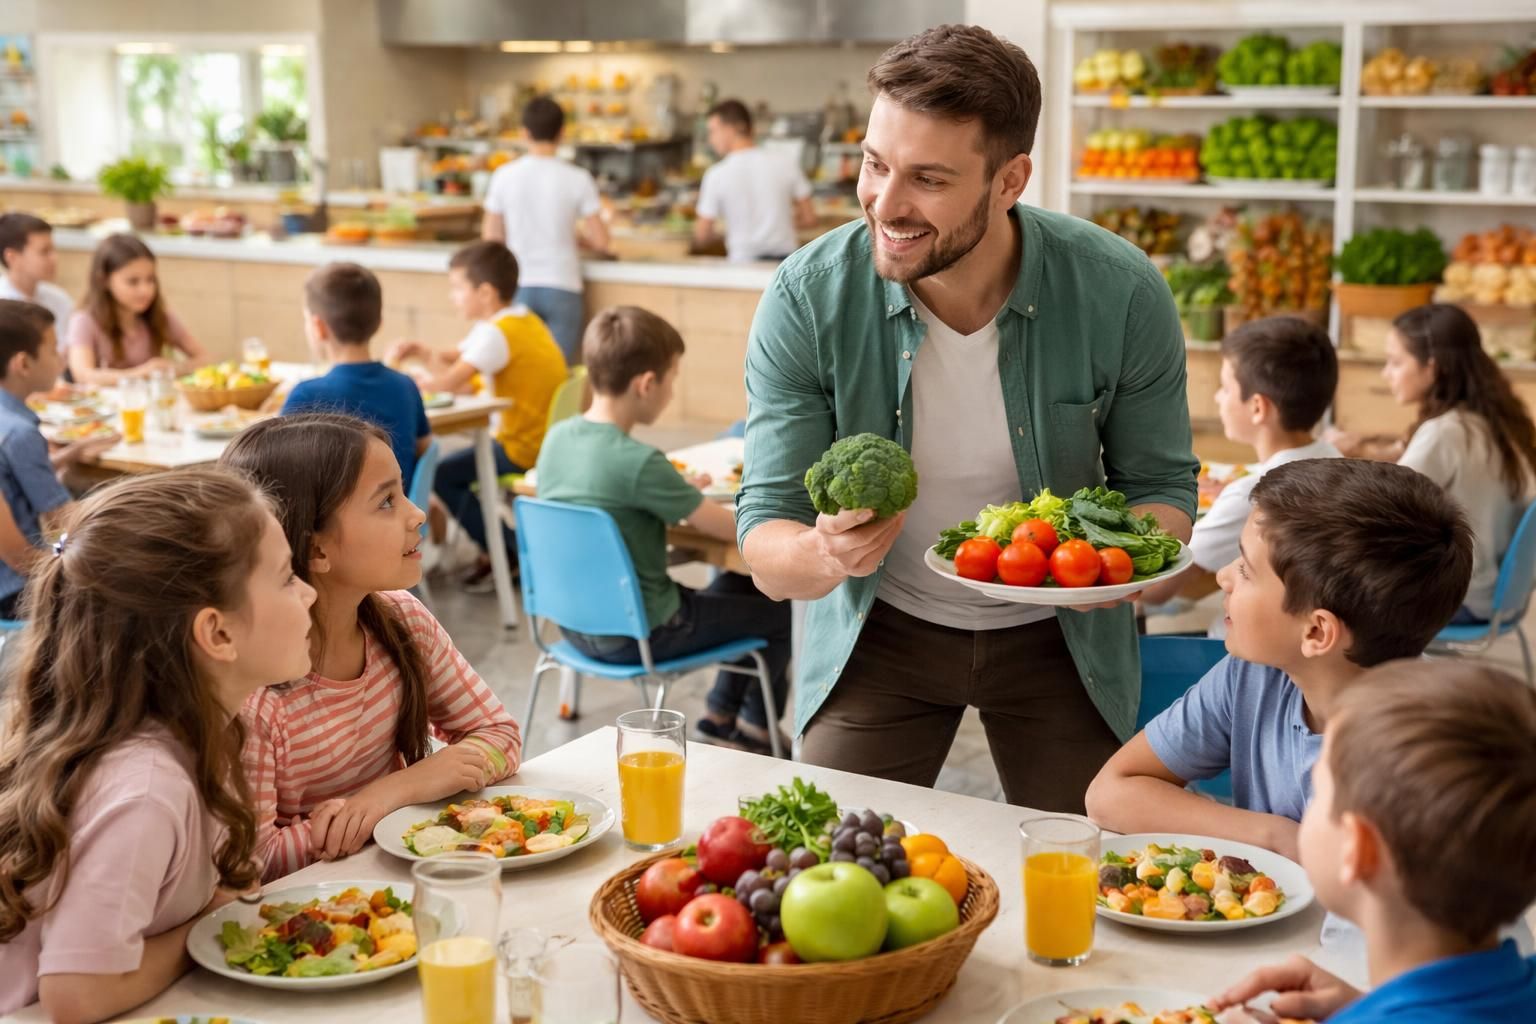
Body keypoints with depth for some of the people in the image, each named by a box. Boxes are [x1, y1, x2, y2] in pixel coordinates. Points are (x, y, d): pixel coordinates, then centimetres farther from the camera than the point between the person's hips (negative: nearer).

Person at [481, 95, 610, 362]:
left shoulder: (504, 176, -2)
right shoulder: (577, 179, -6)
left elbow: (491, 237, 2)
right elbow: (600, 242, -5)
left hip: (518, 287, 2)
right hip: (562, 288, -2)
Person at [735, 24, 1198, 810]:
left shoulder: (1121, 295, -21)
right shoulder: (806, 300, -21)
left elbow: (1162, 485, -6)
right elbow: (764, 548, -18)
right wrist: (826, 555, -41)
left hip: (1058, 634, 0)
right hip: (878, 629, 0)